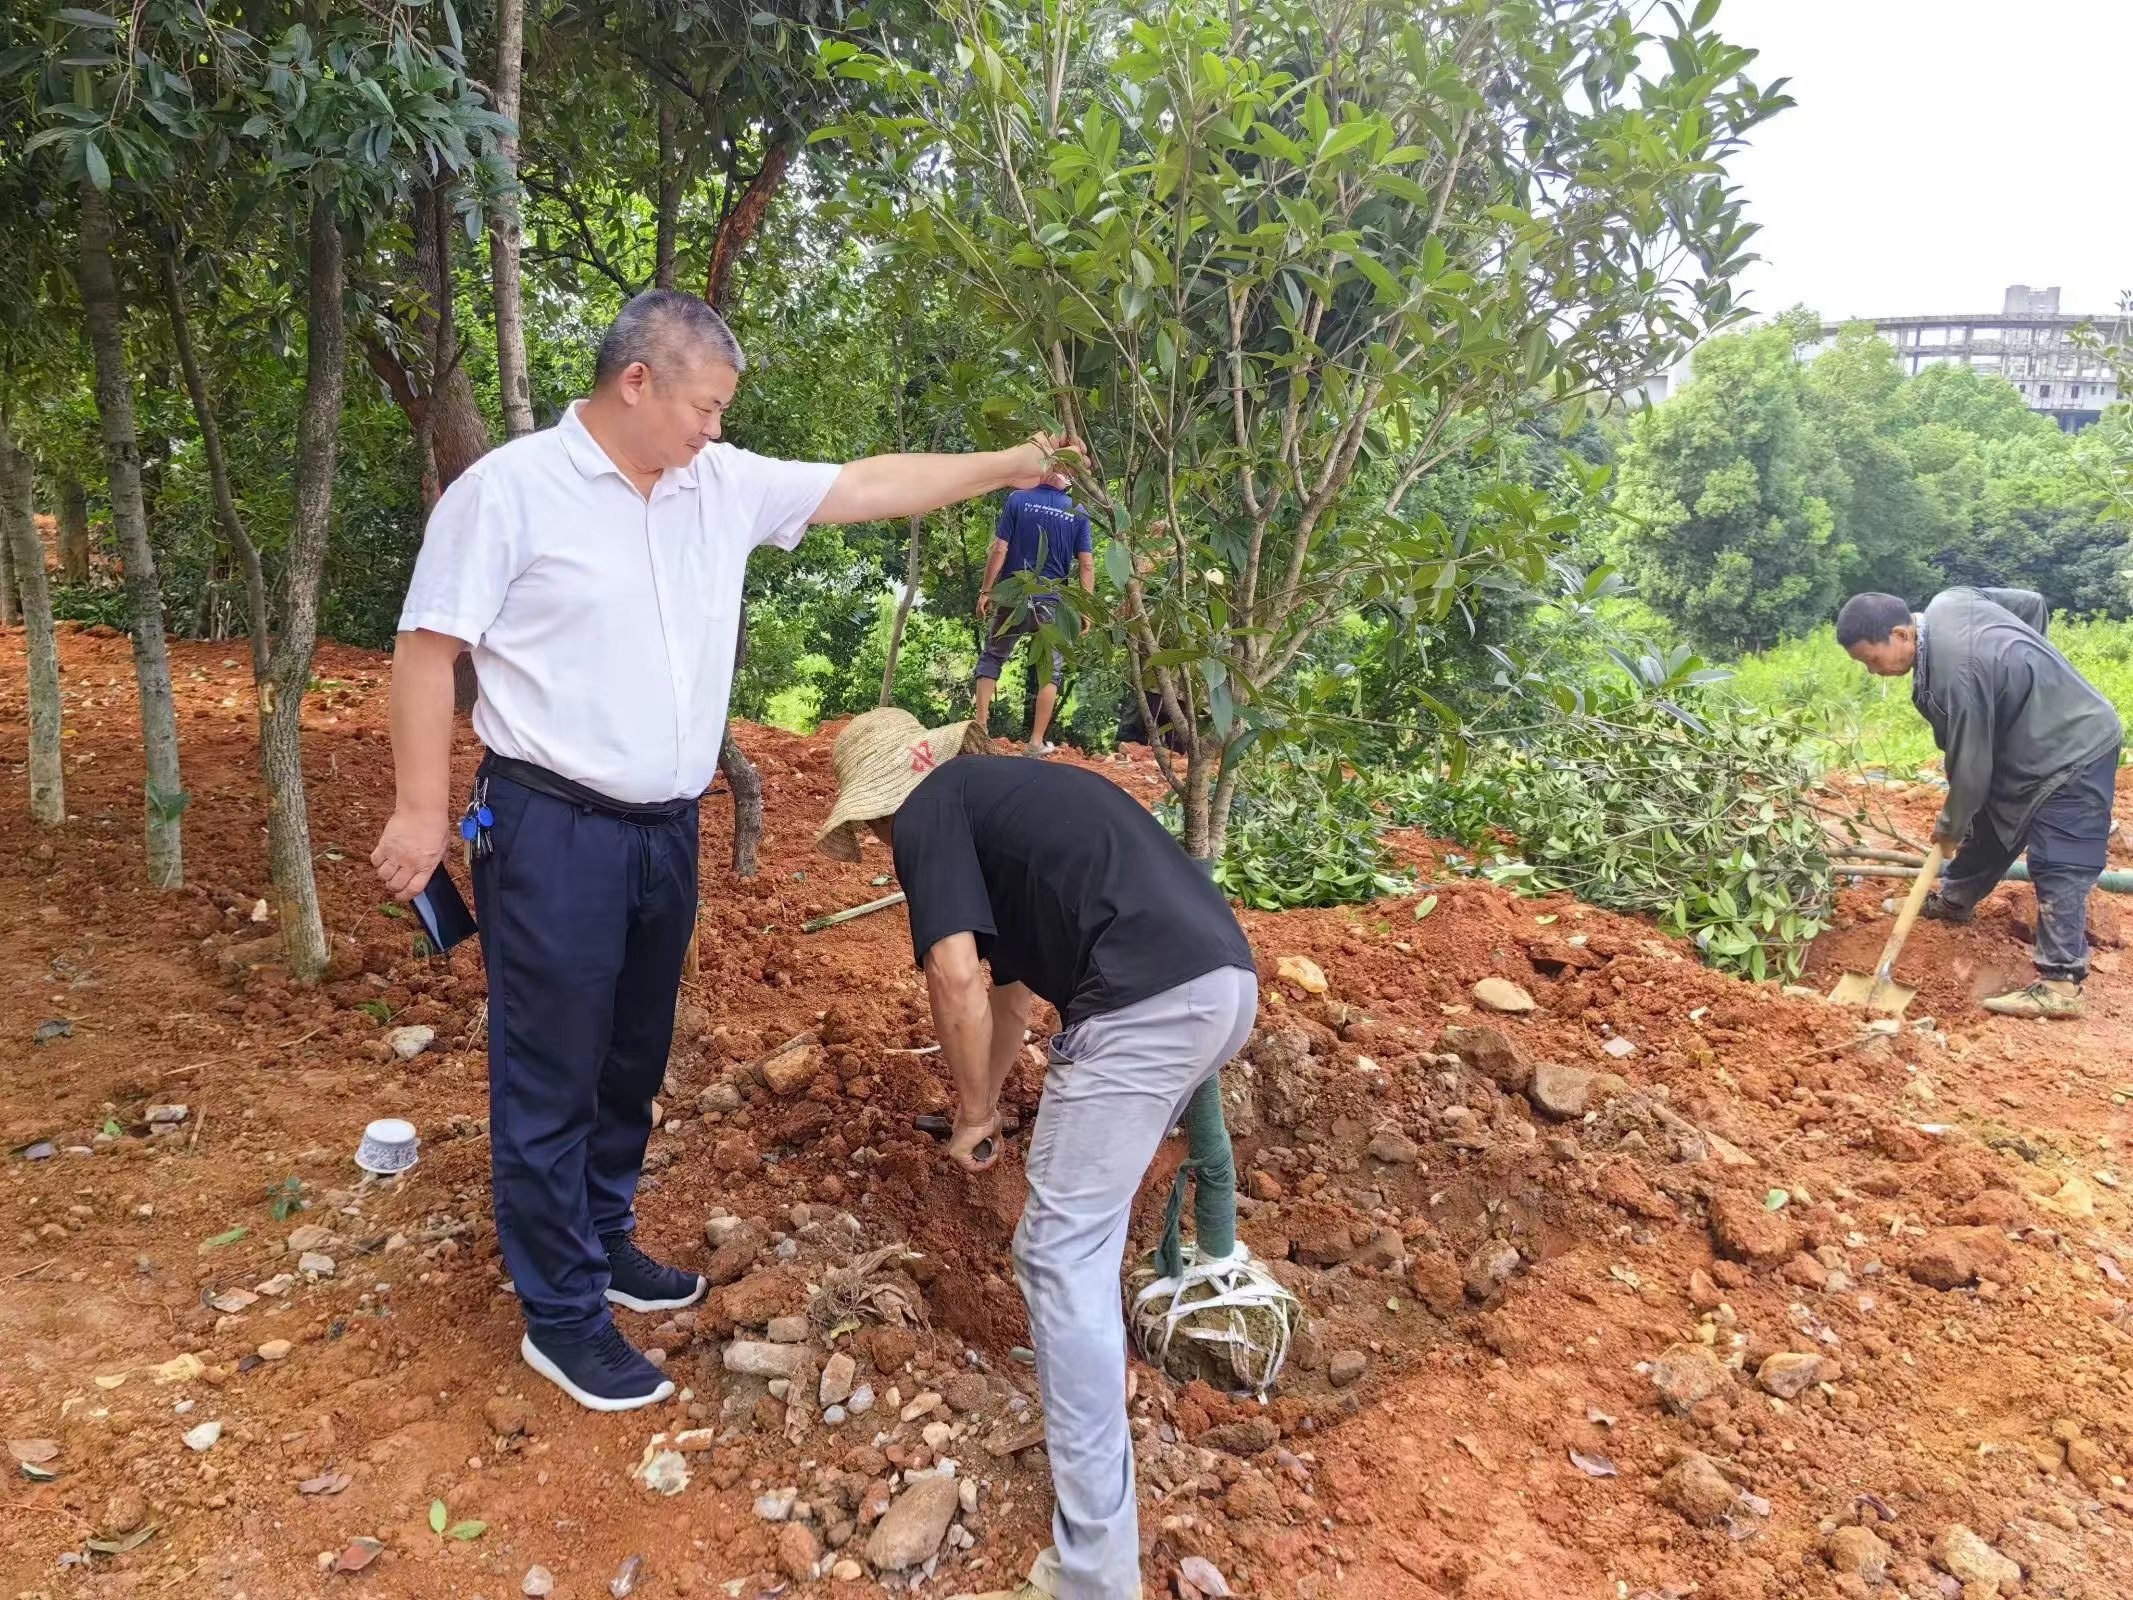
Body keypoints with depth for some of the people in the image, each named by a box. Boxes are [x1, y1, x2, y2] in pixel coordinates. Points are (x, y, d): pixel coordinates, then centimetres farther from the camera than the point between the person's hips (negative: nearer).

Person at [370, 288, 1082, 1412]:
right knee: (552, 1076, 3)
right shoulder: (511, 487, -11)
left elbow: (864, 487, 10)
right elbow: (428, 646, -9)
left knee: (634, 1062, 18)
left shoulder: (722, 485, 6)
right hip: (552, 832, -6)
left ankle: (602, 1241, 37)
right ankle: (561, 1316, 17)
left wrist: (1004, 468, 9)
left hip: (665, 828, 7)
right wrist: (420, 810, -11)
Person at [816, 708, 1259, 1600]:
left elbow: (955, 975, -7)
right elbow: (1012, 978, 44)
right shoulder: (1006, 789, 33)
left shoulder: (929, 810, 7)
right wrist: (991, 1094, 56)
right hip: (1226, 981, 9)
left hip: (1150, 1002, -9)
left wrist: (972, 1113, 9)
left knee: (1062, 1253, -3)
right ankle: (1093, 1335, 50)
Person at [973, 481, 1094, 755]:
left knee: (991, 658, 15)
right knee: (1051, 669, 11)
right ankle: (1037, 742, 8)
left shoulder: (1017, 500, -4)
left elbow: (999, 550, -7)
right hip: (1052, 603, 0)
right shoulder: (1078, 513, -1)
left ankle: (979, 727, 10)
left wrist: (986, 591, -1)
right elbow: (1087, 564, -3)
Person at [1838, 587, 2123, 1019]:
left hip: (2072, 752, -10)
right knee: (1989, 827, 25)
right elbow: (2031, 603, 10)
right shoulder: (1948, 602, -7)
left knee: (2057, 868, -11)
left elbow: (1970, 766, -23)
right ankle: (1952, 901, 45)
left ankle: (2061, 984, -9)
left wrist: (1949, 826, -7)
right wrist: (2024, 668, 14)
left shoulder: (1957, 676, -34)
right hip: (2043, 738, 10)